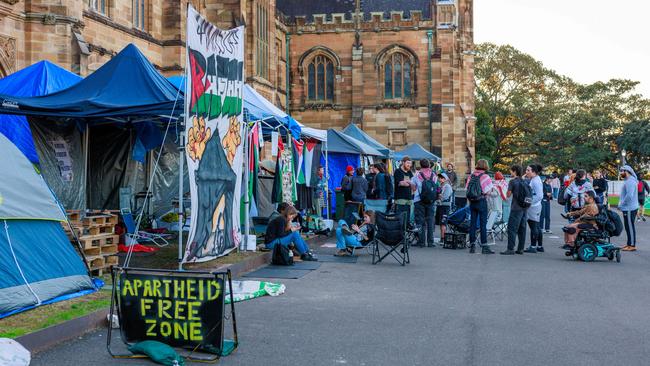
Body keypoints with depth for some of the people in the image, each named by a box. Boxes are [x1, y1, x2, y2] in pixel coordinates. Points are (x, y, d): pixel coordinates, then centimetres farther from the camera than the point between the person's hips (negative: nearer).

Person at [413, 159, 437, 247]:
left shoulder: (417, 175, -5)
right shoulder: (434, 176, 2)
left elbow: (413, 187, 4)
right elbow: (437, 188, 9)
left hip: (419, 201, -2)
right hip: (431, 201, 2)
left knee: (420, 221, 4)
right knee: (430, 221, 7)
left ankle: (421, 241, 2)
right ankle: (430, 242, 6)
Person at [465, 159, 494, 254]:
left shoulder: (471, 176, 4)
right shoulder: (485, 176, -10)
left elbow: (466, 189, 6)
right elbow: (487, 191, -10)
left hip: (472, 202, 5)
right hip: (482, 201, -5)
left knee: (472, 223, 10)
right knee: (483, 224, -1)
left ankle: (472, 245, 13)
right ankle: (484, 247, -2)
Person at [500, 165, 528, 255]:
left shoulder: (512, 181, -8)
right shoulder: (524, 182, 12)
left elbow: (508, 195, -4)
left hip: (516, 208, -7)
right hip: (524, 208, 7)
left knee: (512, 228, -6)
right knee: (522, 228, 10)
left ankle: (510, 249, -9)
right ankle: (520, 249, 13)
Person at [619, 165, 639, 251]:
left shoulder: (630, 181, -18)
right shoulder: (628, 180, 16)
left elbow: (629, 195, -25)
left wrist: (621, 205, -17)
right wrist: (621, 203, 12)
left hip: (629, 208, -10)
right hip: (628, 208, 10)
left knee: (630, 226, -5)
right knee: (628, 226, 15)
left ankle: (632, 245, 0)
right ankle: (630, 243, 23)